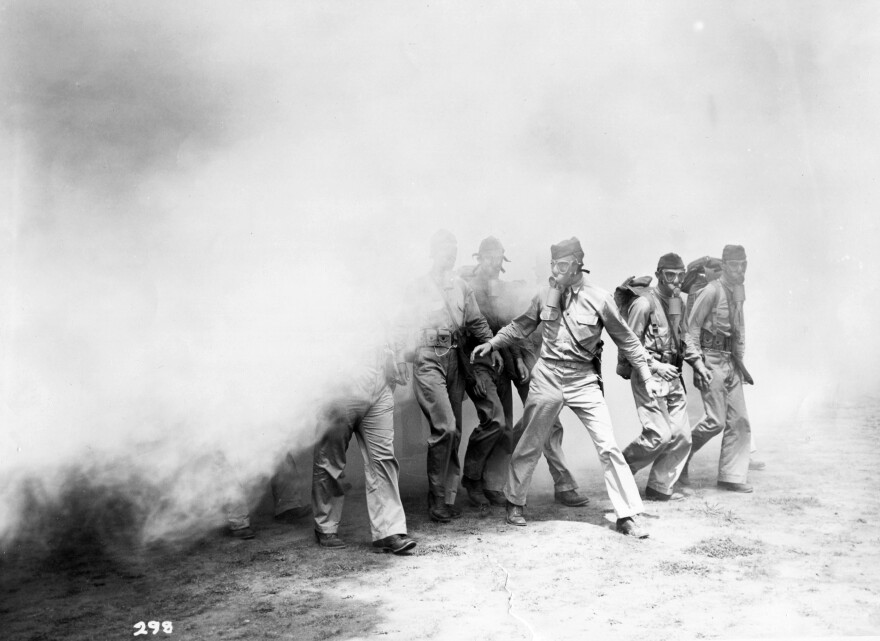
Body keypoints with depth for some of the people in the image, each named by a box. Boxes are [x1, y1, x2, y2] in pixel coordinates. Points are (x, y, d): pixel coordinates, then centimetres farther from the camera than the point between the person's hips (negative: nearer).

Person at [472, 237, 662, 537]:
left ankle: (626, 517, 5)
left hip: (584, 380, -1)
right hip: (547, 376, 2)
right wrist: (492, 343, 6)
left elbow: (627, 340, 0)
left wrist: (647, 377, -1)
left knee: (608, 447, -6)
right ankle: (514, 503, 30)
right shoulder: (545, 295, -1)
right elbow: (521, 326, 15)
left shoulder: (599, 299, -7)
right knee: (530, 444, 10)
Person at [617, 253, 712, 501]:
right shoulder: (644, 302, -14)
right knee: (659, 434, -12)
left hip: (672, 376, 8)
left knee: (681, 436, 6)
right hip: (647, 376, -8)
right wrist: (656, 366, -19)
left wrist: (696, 362, 13)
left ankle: (660, 487, 18)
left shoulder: (678, 301, 12)